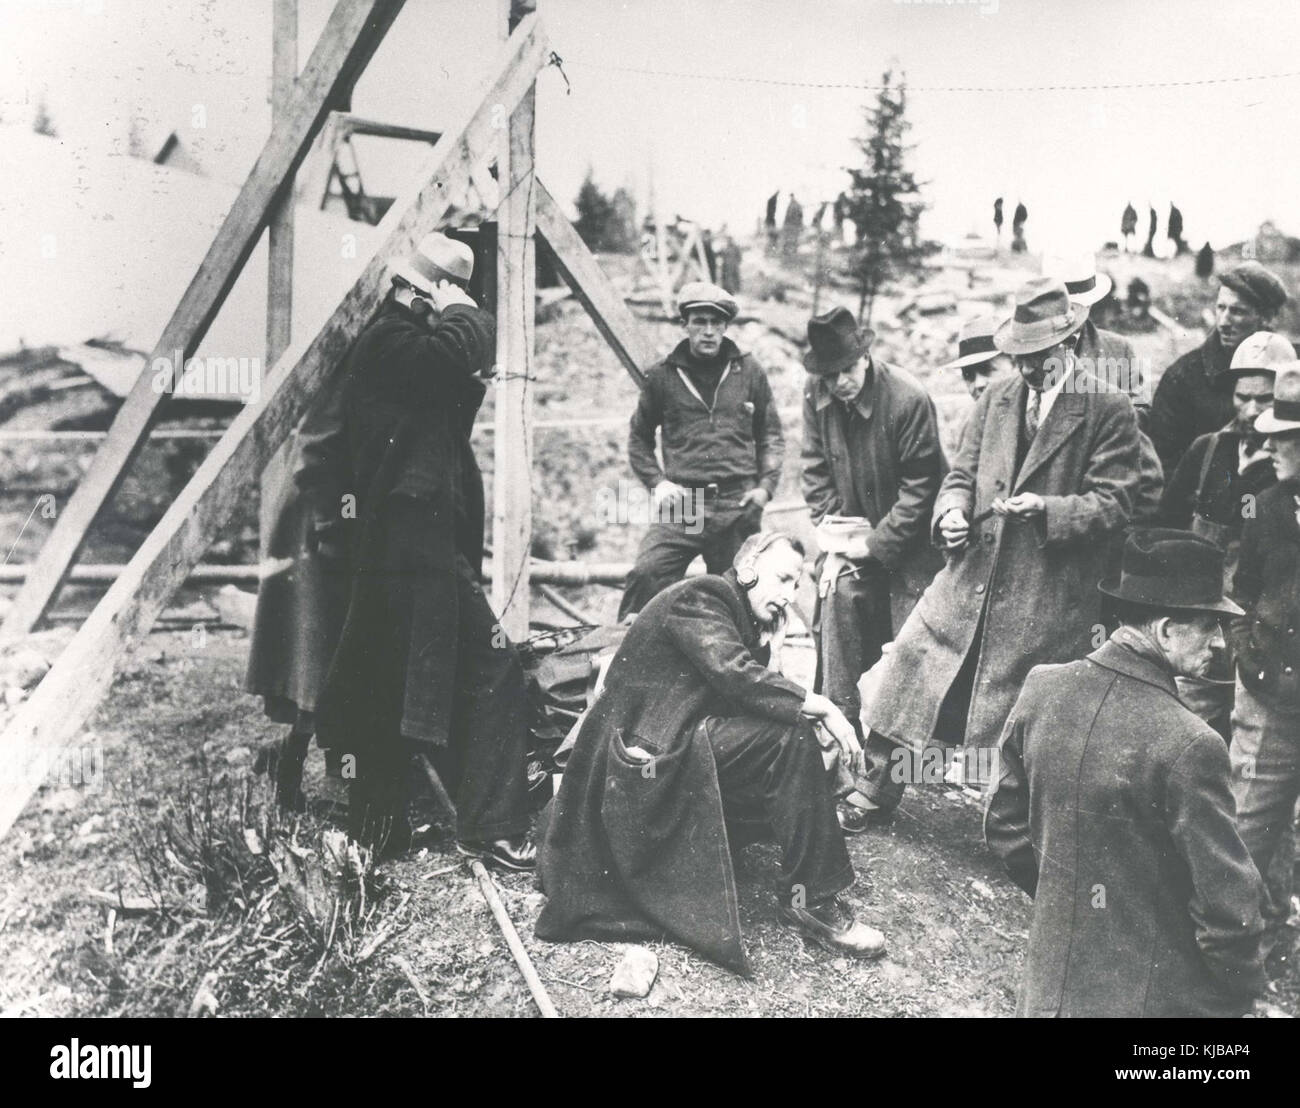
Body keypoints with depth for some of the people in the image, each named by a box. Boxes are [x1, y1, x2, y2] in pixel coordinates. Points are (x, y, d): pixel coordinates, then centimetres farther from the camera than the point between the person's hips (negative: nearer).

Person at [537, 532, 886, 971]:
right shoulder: (700, 597, -9)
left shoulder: (743, 621, 20)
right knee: (791, 739, -20)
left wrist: (816, 717, -4)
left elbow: (743, 704, 11)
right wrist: (821, 708, -20)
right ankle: (810, 898, -16)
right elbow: (734, 676, -25)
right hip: (644, 753, -10)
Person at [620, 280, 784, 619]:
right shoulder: (663, 376, 6)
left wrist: (766, 485, 3)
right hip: (682, 503, -1)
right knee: (646, 573, -23)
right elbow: (639, 437, 15)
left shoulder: (749, 373, 8)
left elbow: (772, 435, 16)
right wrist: (656, 482, 1)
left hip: (739, 503, 1)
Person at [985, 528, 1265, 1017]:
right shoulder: (1187, 746, -26)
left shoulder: (1041, 688, -8)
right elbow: (1226, 904, -18)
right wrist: (1242, 991, 0)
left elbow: (1003, 824, 4)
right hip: (1155, 995, -5)